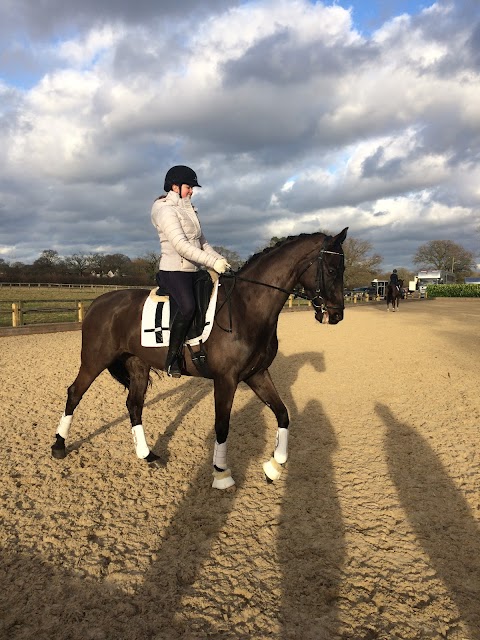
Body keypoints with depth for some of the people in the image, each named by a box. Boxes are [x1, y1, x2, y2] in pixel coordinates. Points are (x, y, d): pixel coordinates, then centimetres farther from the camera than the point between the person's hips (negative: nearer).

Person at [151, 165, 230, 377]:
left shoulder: (188, 210, 18)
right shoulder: (166, 210, -9)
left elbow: (203, 243, 19)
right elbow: (181, 246, -21)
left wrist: (220, 259, 2)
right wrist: (213, 262, -25)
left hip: (194, 271, 9)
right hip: (174, 271, -9)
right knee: (188, 306, -31)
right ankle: (172, 358, -19)